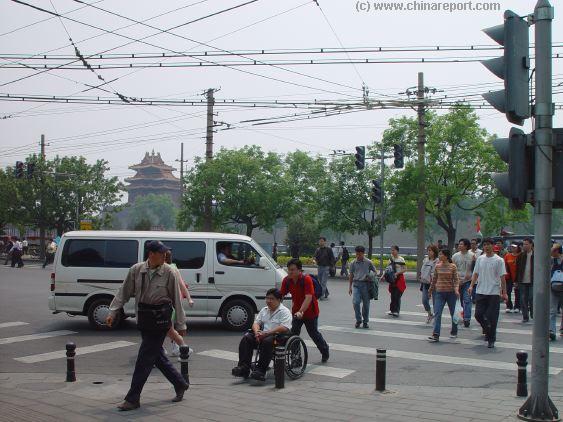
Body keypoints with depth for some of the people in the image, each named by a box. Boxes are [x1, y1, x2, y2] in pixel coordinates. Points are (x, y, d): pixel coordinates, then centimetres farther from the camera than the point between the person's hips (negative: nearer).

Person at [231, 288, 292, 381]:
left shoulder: (284, 311, -3)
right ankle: (243, 367, -24)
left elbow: (284, 328, -18)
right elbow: (256, 323, 17)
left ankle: (260, 371, -39)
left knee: (267, 341, -38)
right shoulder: (264, 310, 21)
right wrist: (257, 331, -8)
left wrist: (267, 333, -23)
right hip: (263, 335, 7)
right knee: (246, 338, -17)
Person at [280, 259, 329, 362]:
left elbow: (308, 298, -34)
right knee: (293, 334, -6)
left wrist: (301, 311, -44)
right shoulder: (287, 280, -10)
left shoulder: (306, 279, -26)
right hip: (296, 312, 4)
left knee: (314, 333, 12)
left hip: (310, 312, -4)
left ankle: (325, 352, 38)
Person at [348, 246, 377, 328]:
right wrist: (350, 287, 11)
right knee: (355, 302, -13)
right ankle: (358, 320, 3)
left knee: (366, 304, 6)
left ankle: (366, 321, 20)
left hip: (366, 284, -1)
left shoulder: (368, 262, 1)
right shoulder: (353, 263, 6)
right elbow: (351, 275, 13)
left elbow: (374, 272, 12)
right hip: (356, 284, 1)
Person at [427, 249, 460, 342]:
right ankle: (435, 335, -14)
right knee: (437, 313, -9)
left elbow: (456, 279, -4)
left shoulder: (453, 266, -4)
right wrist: (431, 289, 22)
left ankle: (454, 332, 31)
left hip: (451, 292, -2)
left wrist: (456, 289, -20)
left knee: (453, 313, 12)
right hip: (439, 292, 2)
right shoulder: (437, 266, 4)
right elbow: (434, 279, 15)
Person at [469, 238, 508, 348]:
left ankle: (491, 339, 10)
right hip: (481, 292, 4)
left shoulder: (499, 260, -4)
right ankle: (487, 330, 27)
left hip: (494, 293, -4)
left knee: (492, 317, -2)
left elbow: (502, 277, -4)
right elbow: (476, 274, 13)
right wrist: (471, 285, -1)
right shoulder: (480, 259, 9)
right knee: (478, 314, 1)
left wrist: (504, 293, -7)